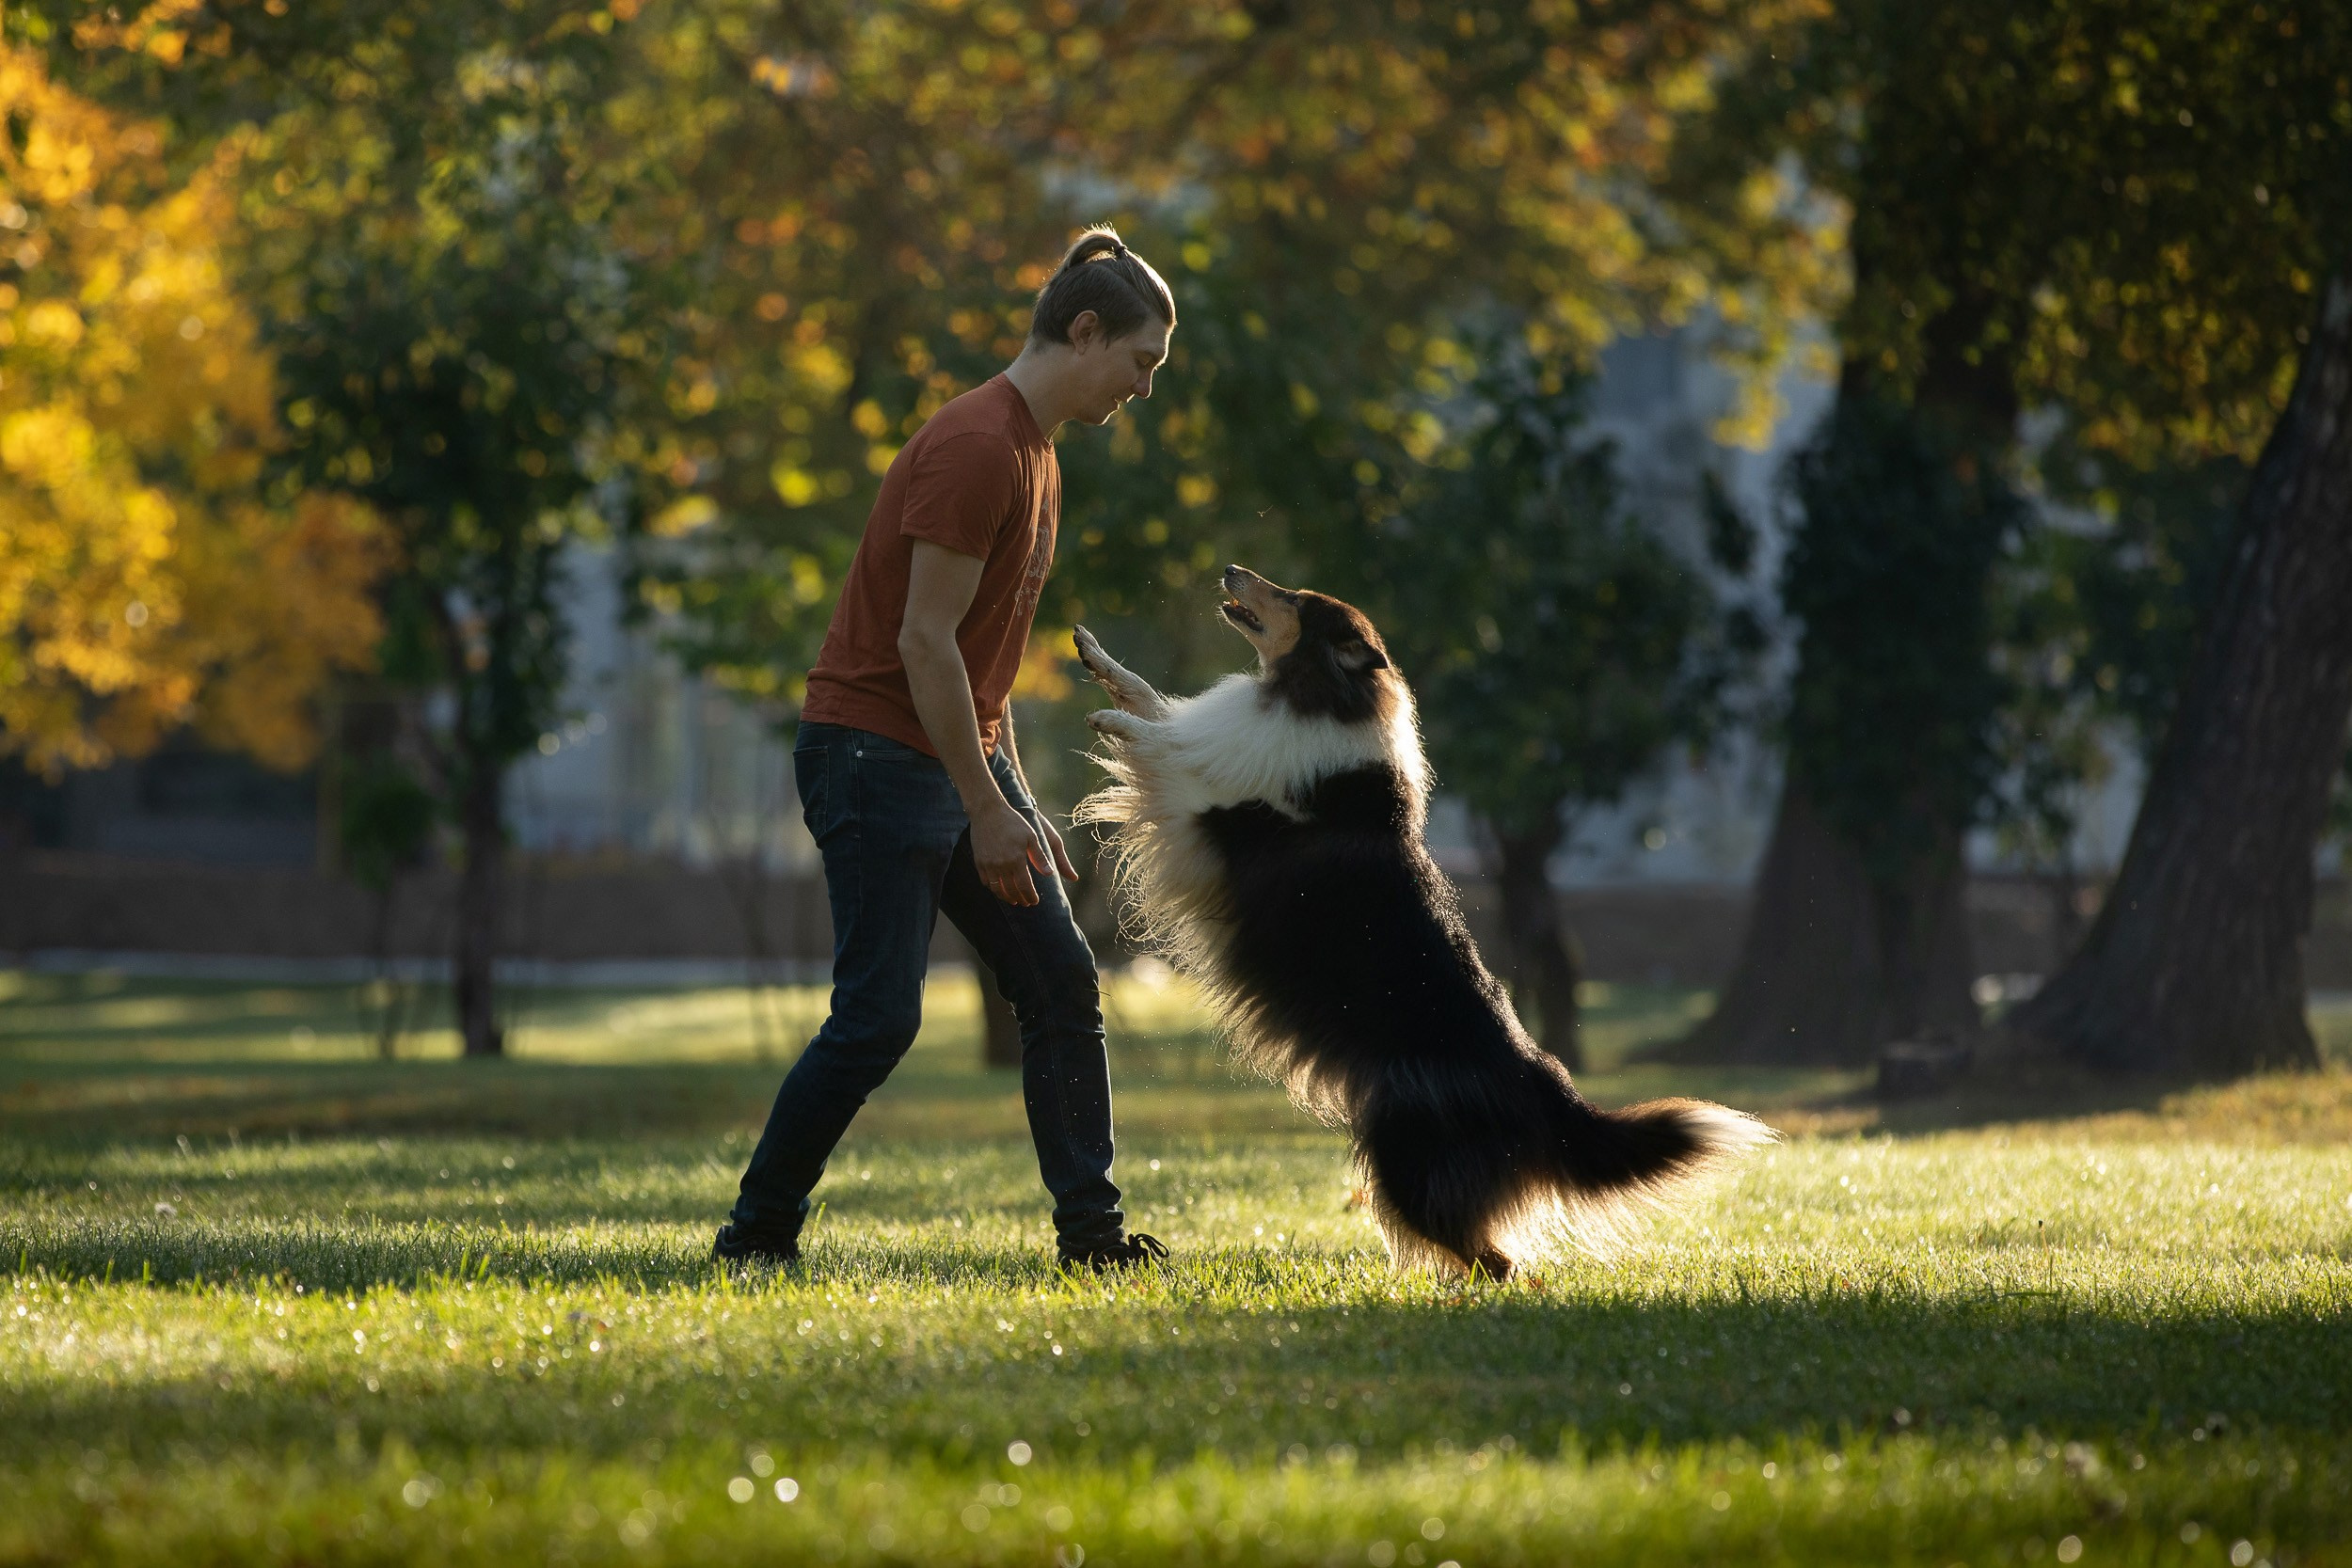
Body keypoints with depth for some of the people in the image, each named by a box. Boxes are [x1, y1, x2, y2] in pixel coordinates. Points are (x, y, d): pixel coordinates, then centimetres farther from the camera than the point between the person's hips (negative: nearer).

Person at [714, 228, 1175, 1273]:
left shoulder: (1032, 452, 14)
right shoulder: (976, 447, -18)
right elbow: (924, 641, -21)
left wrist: (1016, 799, 17)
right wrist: (987, 811, -20)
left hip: (963, 756, 10)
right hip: (873, 752, -10)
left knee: (1062, 988, 6)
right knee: (878, 1019, -10)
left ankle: (1093, 1232, 10)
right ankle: (754, 1241, 0)